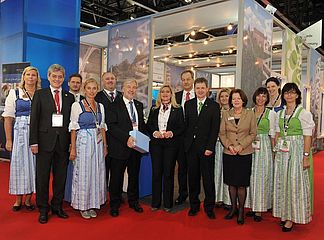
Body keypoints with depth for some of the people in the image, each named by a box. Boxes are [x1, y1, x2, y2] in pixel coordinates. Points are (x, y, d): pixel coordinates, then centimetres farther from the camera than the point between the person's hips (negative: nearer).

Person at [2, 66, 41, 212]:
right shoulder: (14, 94, 6)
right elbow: (8, 118, 3)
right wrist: (8, 139, -3)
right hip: (20, 132, -1)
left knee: (34, 163, 5)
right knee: (19, 163, 4)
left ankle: (28, 198, 20)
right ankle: (18, 199, 20)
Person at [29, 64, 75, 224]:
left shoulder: (70, 97, 9)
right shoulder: (39, 94, 3)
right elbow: (34, 119, -2)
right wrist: (34, 142, -8)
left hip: (63, 142, 2)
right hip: (45, 141, -2)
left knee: (61, 176, 11)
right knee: (42, 176, 7)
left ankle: (57, 206, 27)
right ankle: (43, 209, 22)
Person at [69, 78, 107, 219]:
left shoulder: (100, 106, 10)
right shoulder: (77, 105, -3)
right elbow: (73, 128, -5)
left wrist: (105, 146, 9)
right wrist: (73, 148, -9)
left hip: (98, 143, 4)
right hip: (83, 142, -4)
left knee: (97, 173, 8)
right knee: (83, 174, 2)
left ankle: (92, 204, 22)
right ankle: (83, 205, 18)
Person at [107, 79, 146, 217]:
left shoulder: (139, 105, 13)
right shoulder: (115, 105, -5)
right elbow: (111, 126, -14)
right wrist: (126, 138, -23)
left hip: (136, 146, 5)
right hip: (120, 147, -5)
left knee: (134, 175, 16)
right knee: (116, 176, 5)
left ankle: (133, 201, 33)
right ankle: (115, 204, 22)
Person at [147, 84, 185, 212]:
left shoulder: (178, 110, 4)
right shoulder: (154, 110, 12)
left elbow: (182, 127, 0)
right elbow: (148, 126, 9)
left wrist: (171, 133, -16)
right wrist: (155, 132, -9)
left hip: (171, 144, -2)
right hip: (156, 143, 2)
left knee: (168, 173, 2)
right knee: (156, 172, 4)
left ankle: (168, 203, 17)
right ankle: (155, 202, 17)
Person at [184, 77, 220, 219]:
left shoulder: (214, 106, -1)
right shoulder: (188, 104, 10)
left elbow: (215, 129, -5)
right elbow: (186, 124, 8)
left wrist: (210, 147, -11)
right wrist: (186, 142, 1)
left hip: (206, 148, -3)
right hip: (191, 147, 3)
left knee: (208, 178, 4)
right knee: (193, 177, 11)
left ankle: (209, 207, 19)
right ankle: (194, 205, 25)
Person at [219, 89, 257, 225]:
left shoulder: (250, 114, 1)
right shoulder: (226, 114, 5)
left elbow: (253, 133, 0)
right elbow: (221, 133, 4)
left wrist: (241, 146, -11)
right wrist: (229, 145, -10)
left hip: (245, 153, -2)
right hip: (228, 153, 2)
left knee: (241, 184, 1)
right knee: (231, 183, 10)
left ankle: (241, 210, 18)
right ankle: (233, 207, 26)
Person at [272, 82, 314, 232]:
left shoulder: (303, 113, -5)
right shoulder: (280, 113, 11)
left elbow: (307, 136, -9)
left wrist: (306, 156, -14)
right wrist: (275, 150, 8)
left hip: (297, 150, -5)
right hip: (282, 151, 5)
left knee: (295, 182, -1)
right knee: (281, 181, 9)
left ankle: (292, 217, 10)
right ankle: (284, 213, 22)